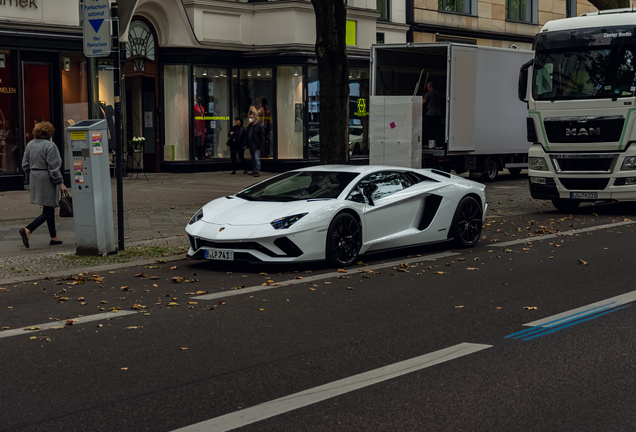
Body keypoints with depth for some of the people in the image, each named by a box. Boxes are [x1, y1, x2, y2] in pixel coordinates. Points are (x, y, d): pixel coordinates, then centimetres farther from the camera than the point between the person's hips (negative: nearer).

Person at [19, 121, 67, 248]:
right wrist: (60, 183, -12)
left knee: (49, 209, 15)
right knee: (48, 211, -4)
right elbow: (54, 167, -18)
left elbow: (25, 165, 11)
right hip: (47, 181, -8)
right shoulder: (50, 146, -15)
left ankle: (54, 238, 19)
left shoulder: (30, 145, 7)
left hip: (35, 179, 8)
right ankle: (27, 230, -18)